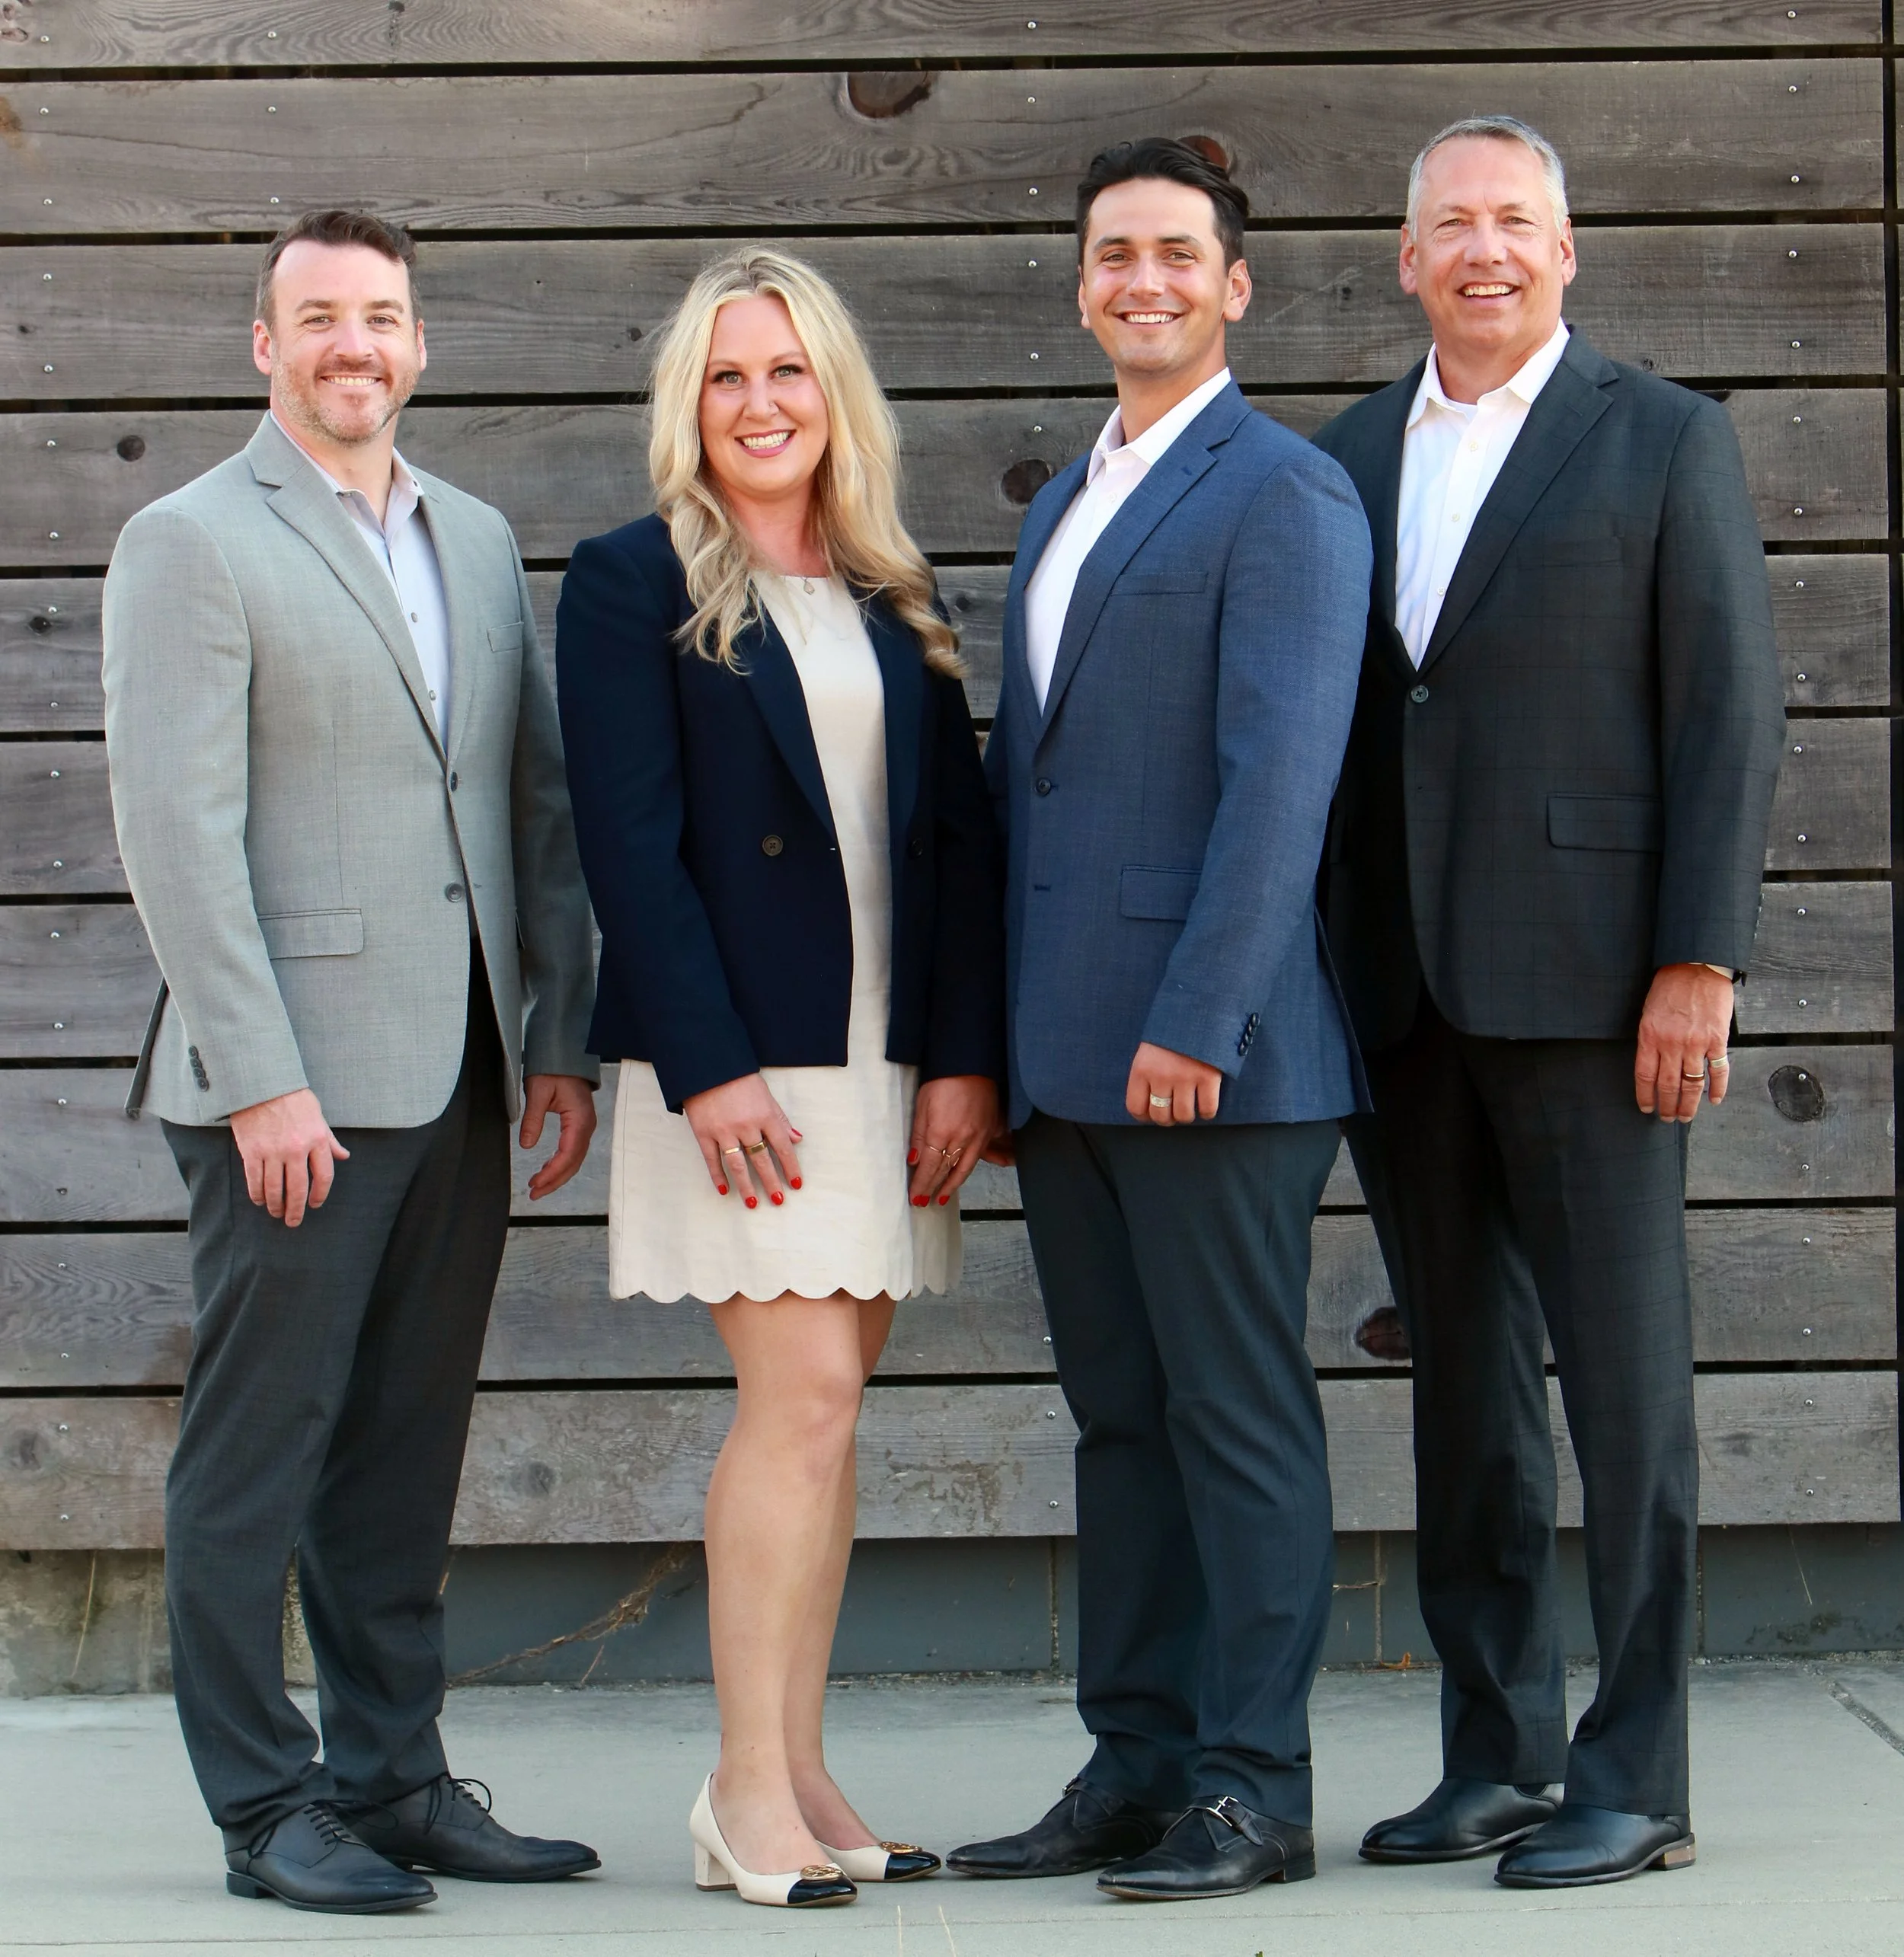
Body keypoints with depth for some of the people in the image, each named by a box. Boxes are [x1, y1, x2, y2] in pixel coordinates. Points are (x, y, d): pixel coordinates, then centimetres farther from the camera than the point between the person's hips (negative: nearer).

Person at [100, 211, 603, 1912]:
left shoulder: (479, 541, 16)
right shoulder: (191, 546, -3)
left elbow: (540, 800, 17)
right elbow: (178, 832, -10)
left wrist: (563, 1037, 9)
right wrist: (261, 1078, -16)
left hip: (458, 1076, 6)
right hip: (295, 1084, -6)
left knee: (409, 1447, 11)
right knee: (260, 1448, -1)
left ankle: (394, 1777, 20)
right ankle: (266, 1808, 6)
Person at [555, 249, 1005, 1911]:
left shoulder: (897, 597, 15)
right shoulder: (632, 584, -1)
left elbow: (961, 837, 11)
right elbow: (630, 843, -8)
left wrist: (967, 1055, 0)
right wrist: (707, 1069, -15)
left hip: (889, 1059, 5)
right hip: (739, 1055, -5)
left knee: (824, 1406, 6)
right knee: (803, 1393, -11)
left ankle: (799, 1778, 11)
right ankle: (752, 1791, -4)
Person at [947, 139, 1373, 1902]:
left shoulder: (1284, 495, -7)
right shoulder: (1063, 506, 20)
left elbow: (1280, 777, -15)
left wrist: (1197, 1021, -21)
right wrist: (998, 1032, 17)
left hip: (1210, 1051, -8)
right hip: (1065, 1056, 8)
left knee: (1237, 1414, -2)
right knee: (1119, 1418, 11)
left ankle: (1253, 1790, 4)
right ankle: (1134, 1768, 18)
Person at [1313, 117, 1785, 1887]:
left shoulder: (1661, 442, 1)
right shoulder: (1345, 462, 14)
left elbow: (1729, 714, -4)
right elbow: (1319, 722, 15)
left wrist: (1700, 962, -11)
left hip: (1578, 978, -5)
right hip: (1398, 990, 5)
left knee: (1623, 1375, -2)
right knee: (1461, 1383, 10)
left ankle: (1635, 1779, 4)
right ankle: (1496, 1755, 18)